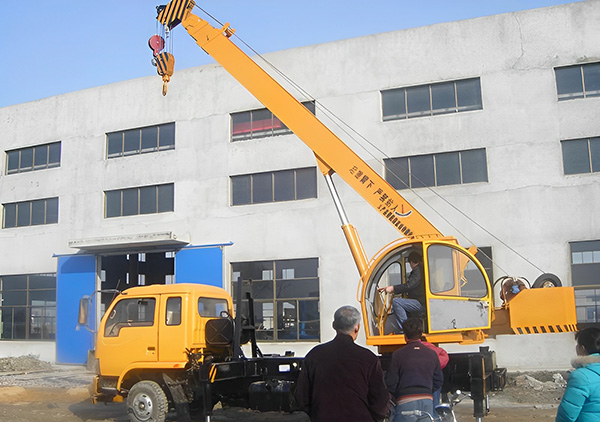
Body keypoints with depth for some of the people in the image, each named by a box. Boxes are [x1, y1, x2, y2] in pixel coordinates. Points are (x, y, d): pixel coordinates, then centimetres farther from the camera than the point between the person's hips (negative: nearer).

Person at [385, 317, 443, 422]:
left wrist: (397, 396, 14)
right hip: (428, 401, 4)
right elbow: (439, 381, 14)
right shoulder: (432, 354, 8)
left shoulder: (398, 354, -4)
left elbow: (390, 383, -4)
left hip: (406, 402, -4)